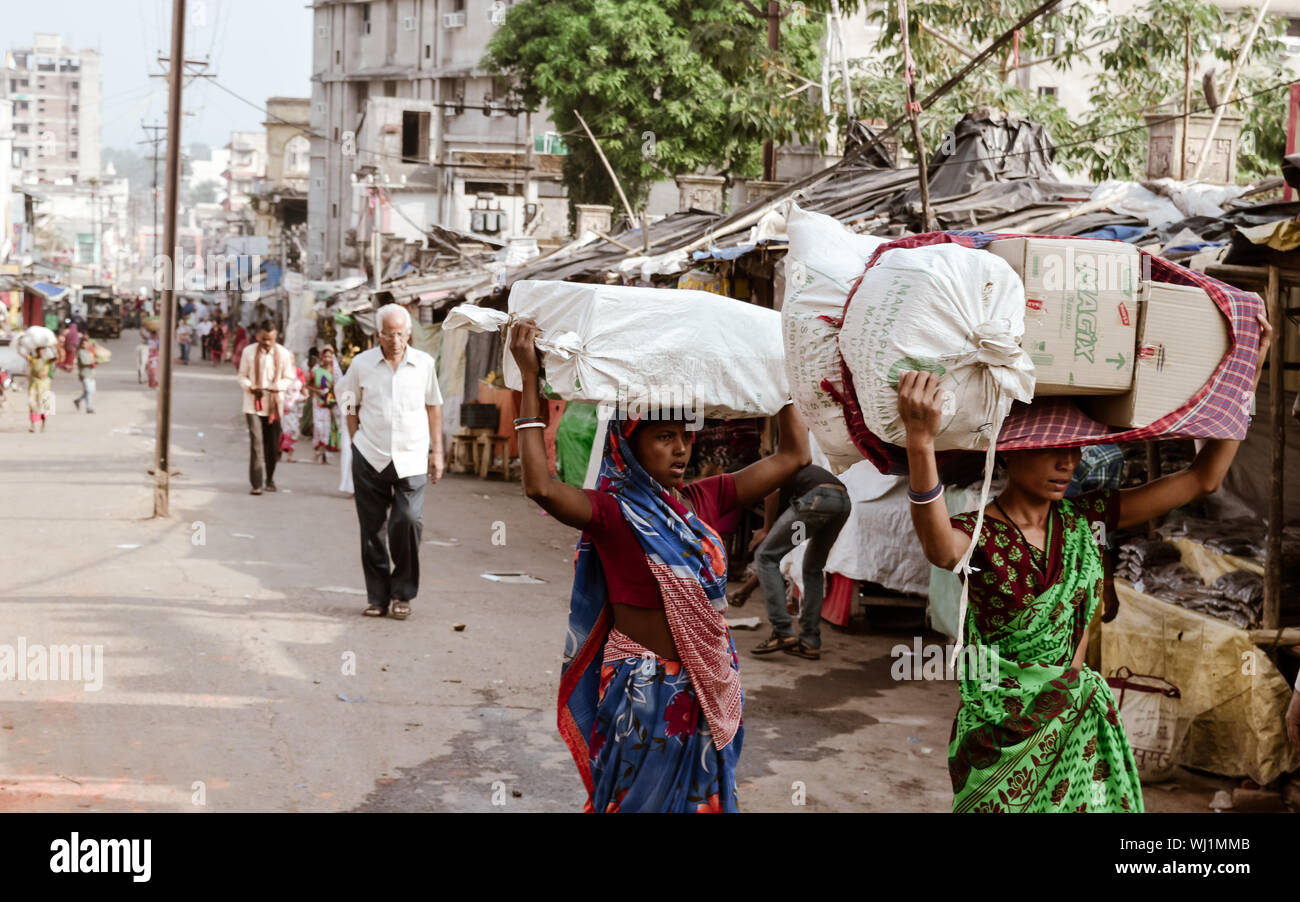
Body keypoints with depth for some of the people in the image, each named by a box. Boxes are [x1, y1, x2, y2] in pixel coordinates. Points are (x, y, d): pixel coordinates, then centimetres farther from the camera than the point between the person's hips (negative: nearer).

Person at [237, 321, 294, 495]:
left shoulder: (283, 354, 0)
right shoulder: (249, 352, -1)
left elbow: (289, 379, 4)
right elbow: (242, 376, 6)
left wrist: (275, 387, -17)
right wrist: (251, 387, -16)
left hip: (274, 405, 2)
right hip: (253, 404, -1)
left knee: (273, 446, 8)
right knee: (256, 443, -11)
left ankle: (269, 481, 24)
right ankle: (257, 483, -13)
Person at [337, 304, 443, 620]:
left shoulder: (424, 364, 5)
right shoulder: (362, 364, 3)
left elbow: (433, 407, 14)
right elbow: (350, 404, 15)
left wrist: (437, 451, 12)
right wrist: (357, 443, 9)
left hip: (411, 459, -1)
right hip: (370, 460, 1)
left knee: (409, 520, -15)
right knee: (372, 529, 4)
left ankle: (402, 593, 2)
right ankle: (378, 596, 16)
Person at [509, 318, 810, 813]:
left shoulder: (704, 499, 4)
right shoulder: (612, 511, -13)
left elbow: (793, 454, 7)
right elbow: (541, 486, -32)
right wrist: (529, 378, -30)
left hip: (712, 688, 6)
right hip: (644, 692, -6)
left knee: (705, 796, 18)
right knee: (646, 797, 9)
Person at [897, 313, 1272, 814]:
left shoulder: (1086, 521, 2)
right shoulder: (976, 534, -13)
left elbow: (1203, 478, 3)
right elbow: (941, 548, -41)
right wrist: (920, 441, -57)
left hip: (1079, 726, 4)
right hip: (1002, 731, -4)